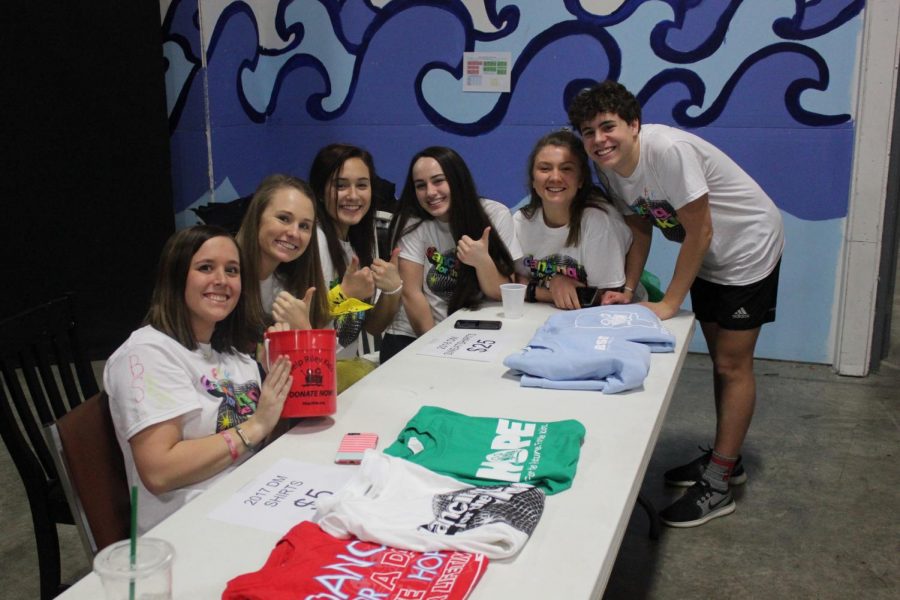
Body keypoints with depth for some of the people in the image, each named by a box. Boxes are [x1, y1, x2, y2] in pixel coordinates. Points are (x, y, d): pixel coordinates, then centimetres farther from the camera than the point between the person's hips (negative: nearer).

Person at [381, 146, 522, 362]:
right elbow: (411, 293, -10)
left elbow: (501, 294, -7)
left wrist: (483, 261, -26)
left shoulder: (496, 215, -8)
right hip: (413, 336, -1)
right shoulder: (410, 222, -8)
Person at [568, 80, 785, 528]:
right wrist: (625, 292, -8)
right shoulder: (609, 166, -10)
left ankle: (718, 484, 3)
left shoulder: (669, 150, -33)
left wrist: (669, 304, -23)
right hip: (707, 256, 8)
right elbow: (640, 229, 2)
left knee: (732, 364, -5)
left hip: (747, 247, -8)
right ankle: (725, 458, 32)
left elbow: (699, 232, -28)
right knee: (719, 359, 17)